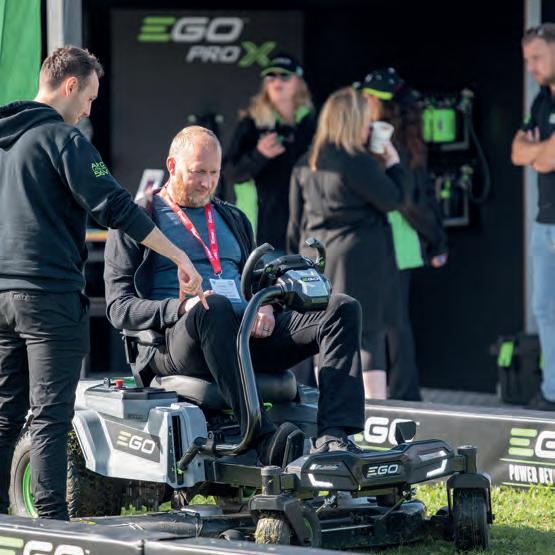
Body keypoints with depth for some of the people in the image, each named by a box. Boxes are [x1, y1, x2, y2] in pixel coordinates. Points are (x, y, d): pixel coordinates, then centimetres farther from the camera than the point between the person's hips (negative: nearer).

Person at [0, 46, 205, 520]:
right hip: (50, 294, -7)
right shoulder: (61, 137, -9)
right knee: (50, 416, -6)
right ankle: (52, 522, -8)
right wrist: (179, 256, -15)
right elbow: (113, 206, -16)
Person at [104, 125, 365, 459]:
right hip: (177, 340, -6)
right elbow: (120, 307, 3)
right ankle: (264, 440, -52)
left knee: (343, 309, -16)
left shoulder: (233, 219, 30)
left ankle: (334, 435, -36)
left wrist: (265, 308, 5)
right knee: (214, 309, -43)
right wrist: (181, 307, -16)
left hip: (249, 332, 6)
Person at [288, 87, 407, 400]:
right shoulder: (359, 163, -15)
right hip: (361, 265, -6)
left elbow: (296, 223, 11)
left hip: (318, 260, 6)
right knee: (371, 338, -4)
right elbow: (394, 200, -6)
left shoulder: (305, 166, 7)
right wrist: (394, 163, 7)